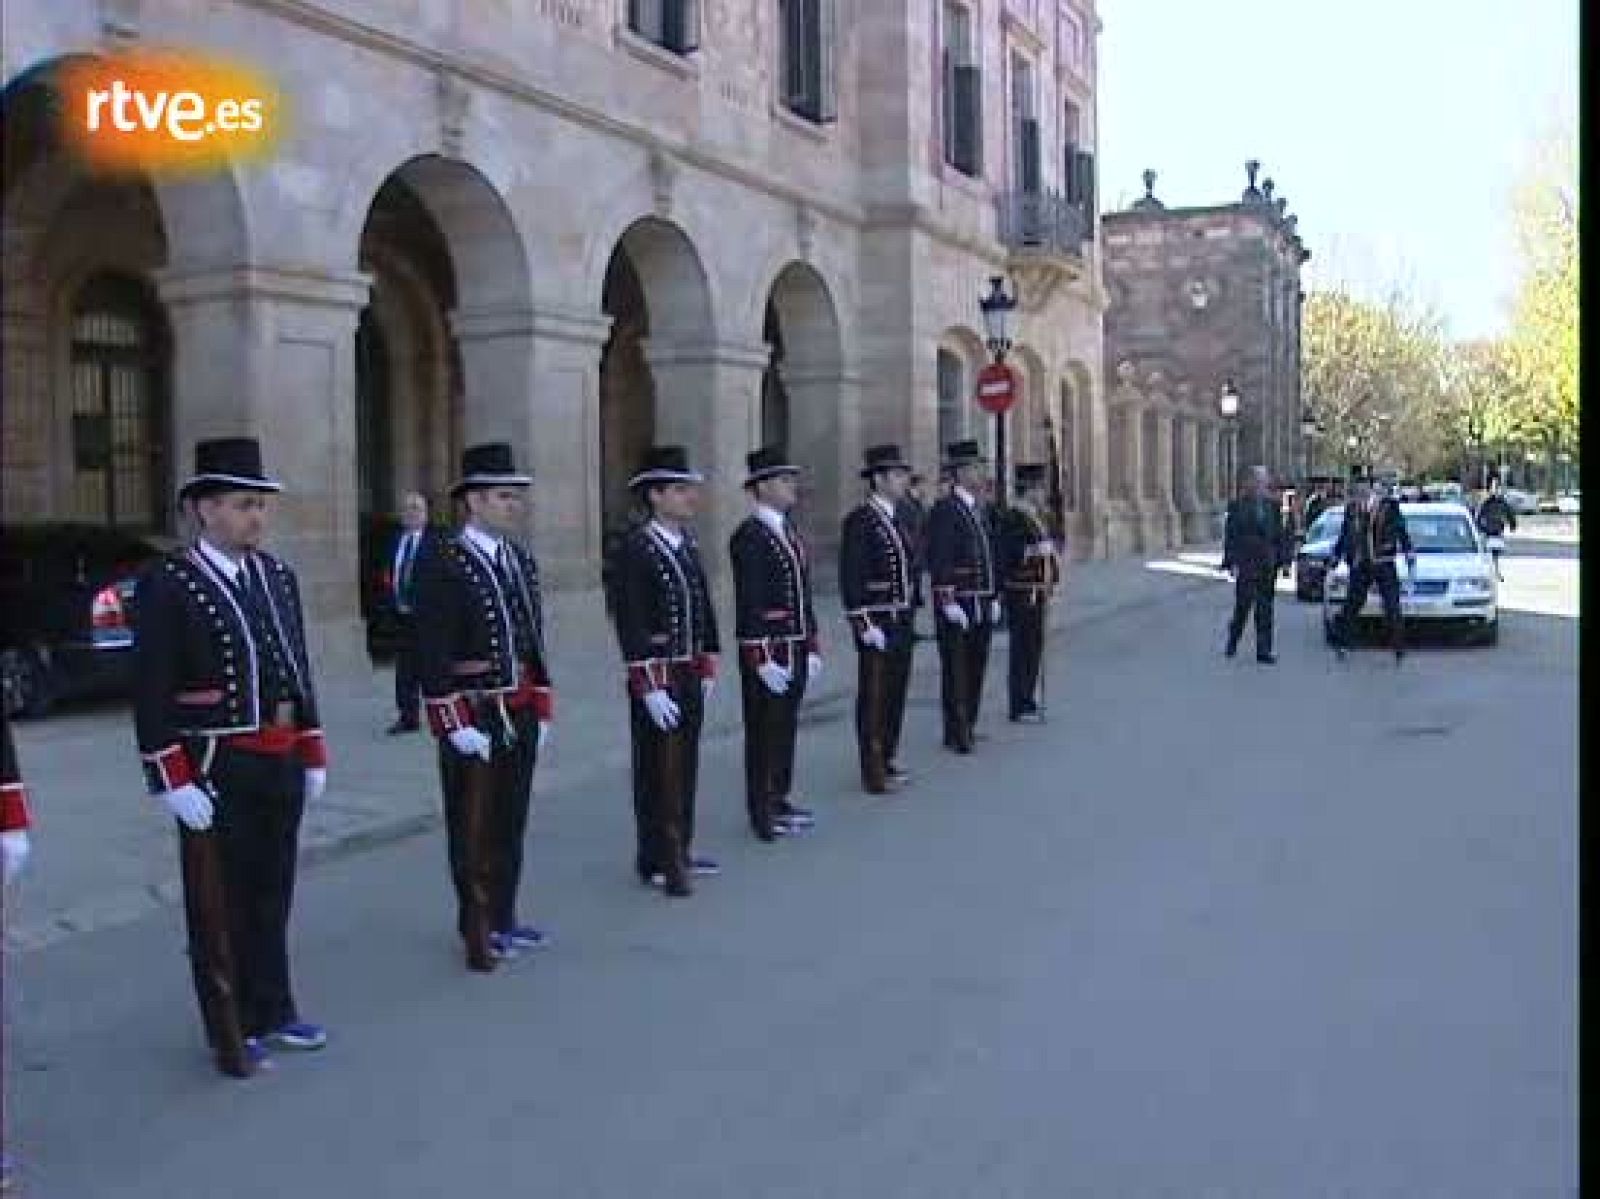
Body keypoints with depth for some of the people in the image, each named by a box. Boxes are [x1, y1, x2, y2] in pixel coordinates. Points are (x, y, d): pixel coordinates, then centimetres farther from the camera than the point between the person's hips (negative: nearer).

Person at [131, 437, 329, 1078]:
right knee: (219, 907, 8)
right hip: (217, 773, -6)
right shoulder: (166, 585, -11)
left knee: (272, 896, 17)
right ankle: (231, 1033, 21)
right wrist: (173, 782, -16)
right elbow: (151, 692, -13)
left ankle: (272, 1013, 31)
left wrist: (313, 756, 13)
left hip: (281, 765, 6)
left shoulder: (278, 576, 9)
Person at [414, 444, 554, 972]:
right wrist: (457, 724, -18)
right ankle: (478, 932, 19)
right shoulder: (441, 562, -12)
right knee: (474, 829, 6)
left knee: (511, 823, 15)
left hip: (521, 714, 7)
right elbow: (432, 653, -16)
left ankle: (502, 920, 28)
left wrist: (542, 709, 12)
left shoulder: (522, 559, 10)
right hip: (473, 716, -7)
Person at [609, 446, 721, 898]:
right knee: (659, 770, 2)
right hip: (657, 677, -7)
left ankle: (680, 852, 26)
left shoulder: (688, 543, 10)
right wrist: (650, 687, -20)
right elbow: (630, 623, -17)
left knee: (685, 765, 14)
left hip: (691, 675, 7)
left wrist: (707, 668, 14)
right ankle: (659, 862, 13)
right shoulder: (634, 548, -13)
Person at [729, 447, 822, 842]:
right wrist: (763, 659, -20)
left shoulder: (790, 531, 14)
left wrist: (813, 646, 15)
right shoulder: (749, 536, -13)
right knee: (764, 730, 1)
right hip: (767, 650, -8)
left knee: (787, 726, 16)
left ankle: (781, 799, 28)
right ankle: (763, 813, 11)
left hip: (796, 650, 8)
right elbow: (749, 603, -18)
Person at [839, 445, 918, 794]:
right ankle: (874, 774, 6)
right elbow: (851, 577, -18)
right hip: (877, 624, -9)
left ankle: (889, 761, 27)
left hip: (901, 623, 9)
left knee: (896, 693, 15)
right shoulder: (860, 520, -13)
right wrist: (865, 625, -21)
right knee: (874, 697, -1)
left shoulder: (896, 519, 14)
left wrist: (909, 617, 17)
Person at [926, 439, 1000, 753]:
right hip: (957, 604, -8)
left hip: (982, 606, 8)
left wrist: (994, 598, 16)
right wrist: (949, 602, -20)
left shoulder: (979, 510, 16)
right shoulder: (944, 510, -11)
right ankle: (955, 734, 4)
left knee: (976, 668, 12)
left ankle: (968, 727, 22)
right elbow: (938, 561, -16)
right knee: (956, 669, -2)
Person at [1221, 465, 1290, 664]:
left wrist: (1282, 558, 3)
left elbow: (1279, 534, 11)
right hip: (1245, 564, -4)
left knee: (1265, 609, 6)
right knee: (1243, 604, -3)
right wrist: (1230, 562, -8)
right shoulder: (1237, 505, -1)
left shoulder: (1271, 505, 9)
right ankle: (1232, 643, 17)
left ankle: (1264, 651, 10)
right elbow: (1230, 535, -2)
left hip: (1267, 563, 4)